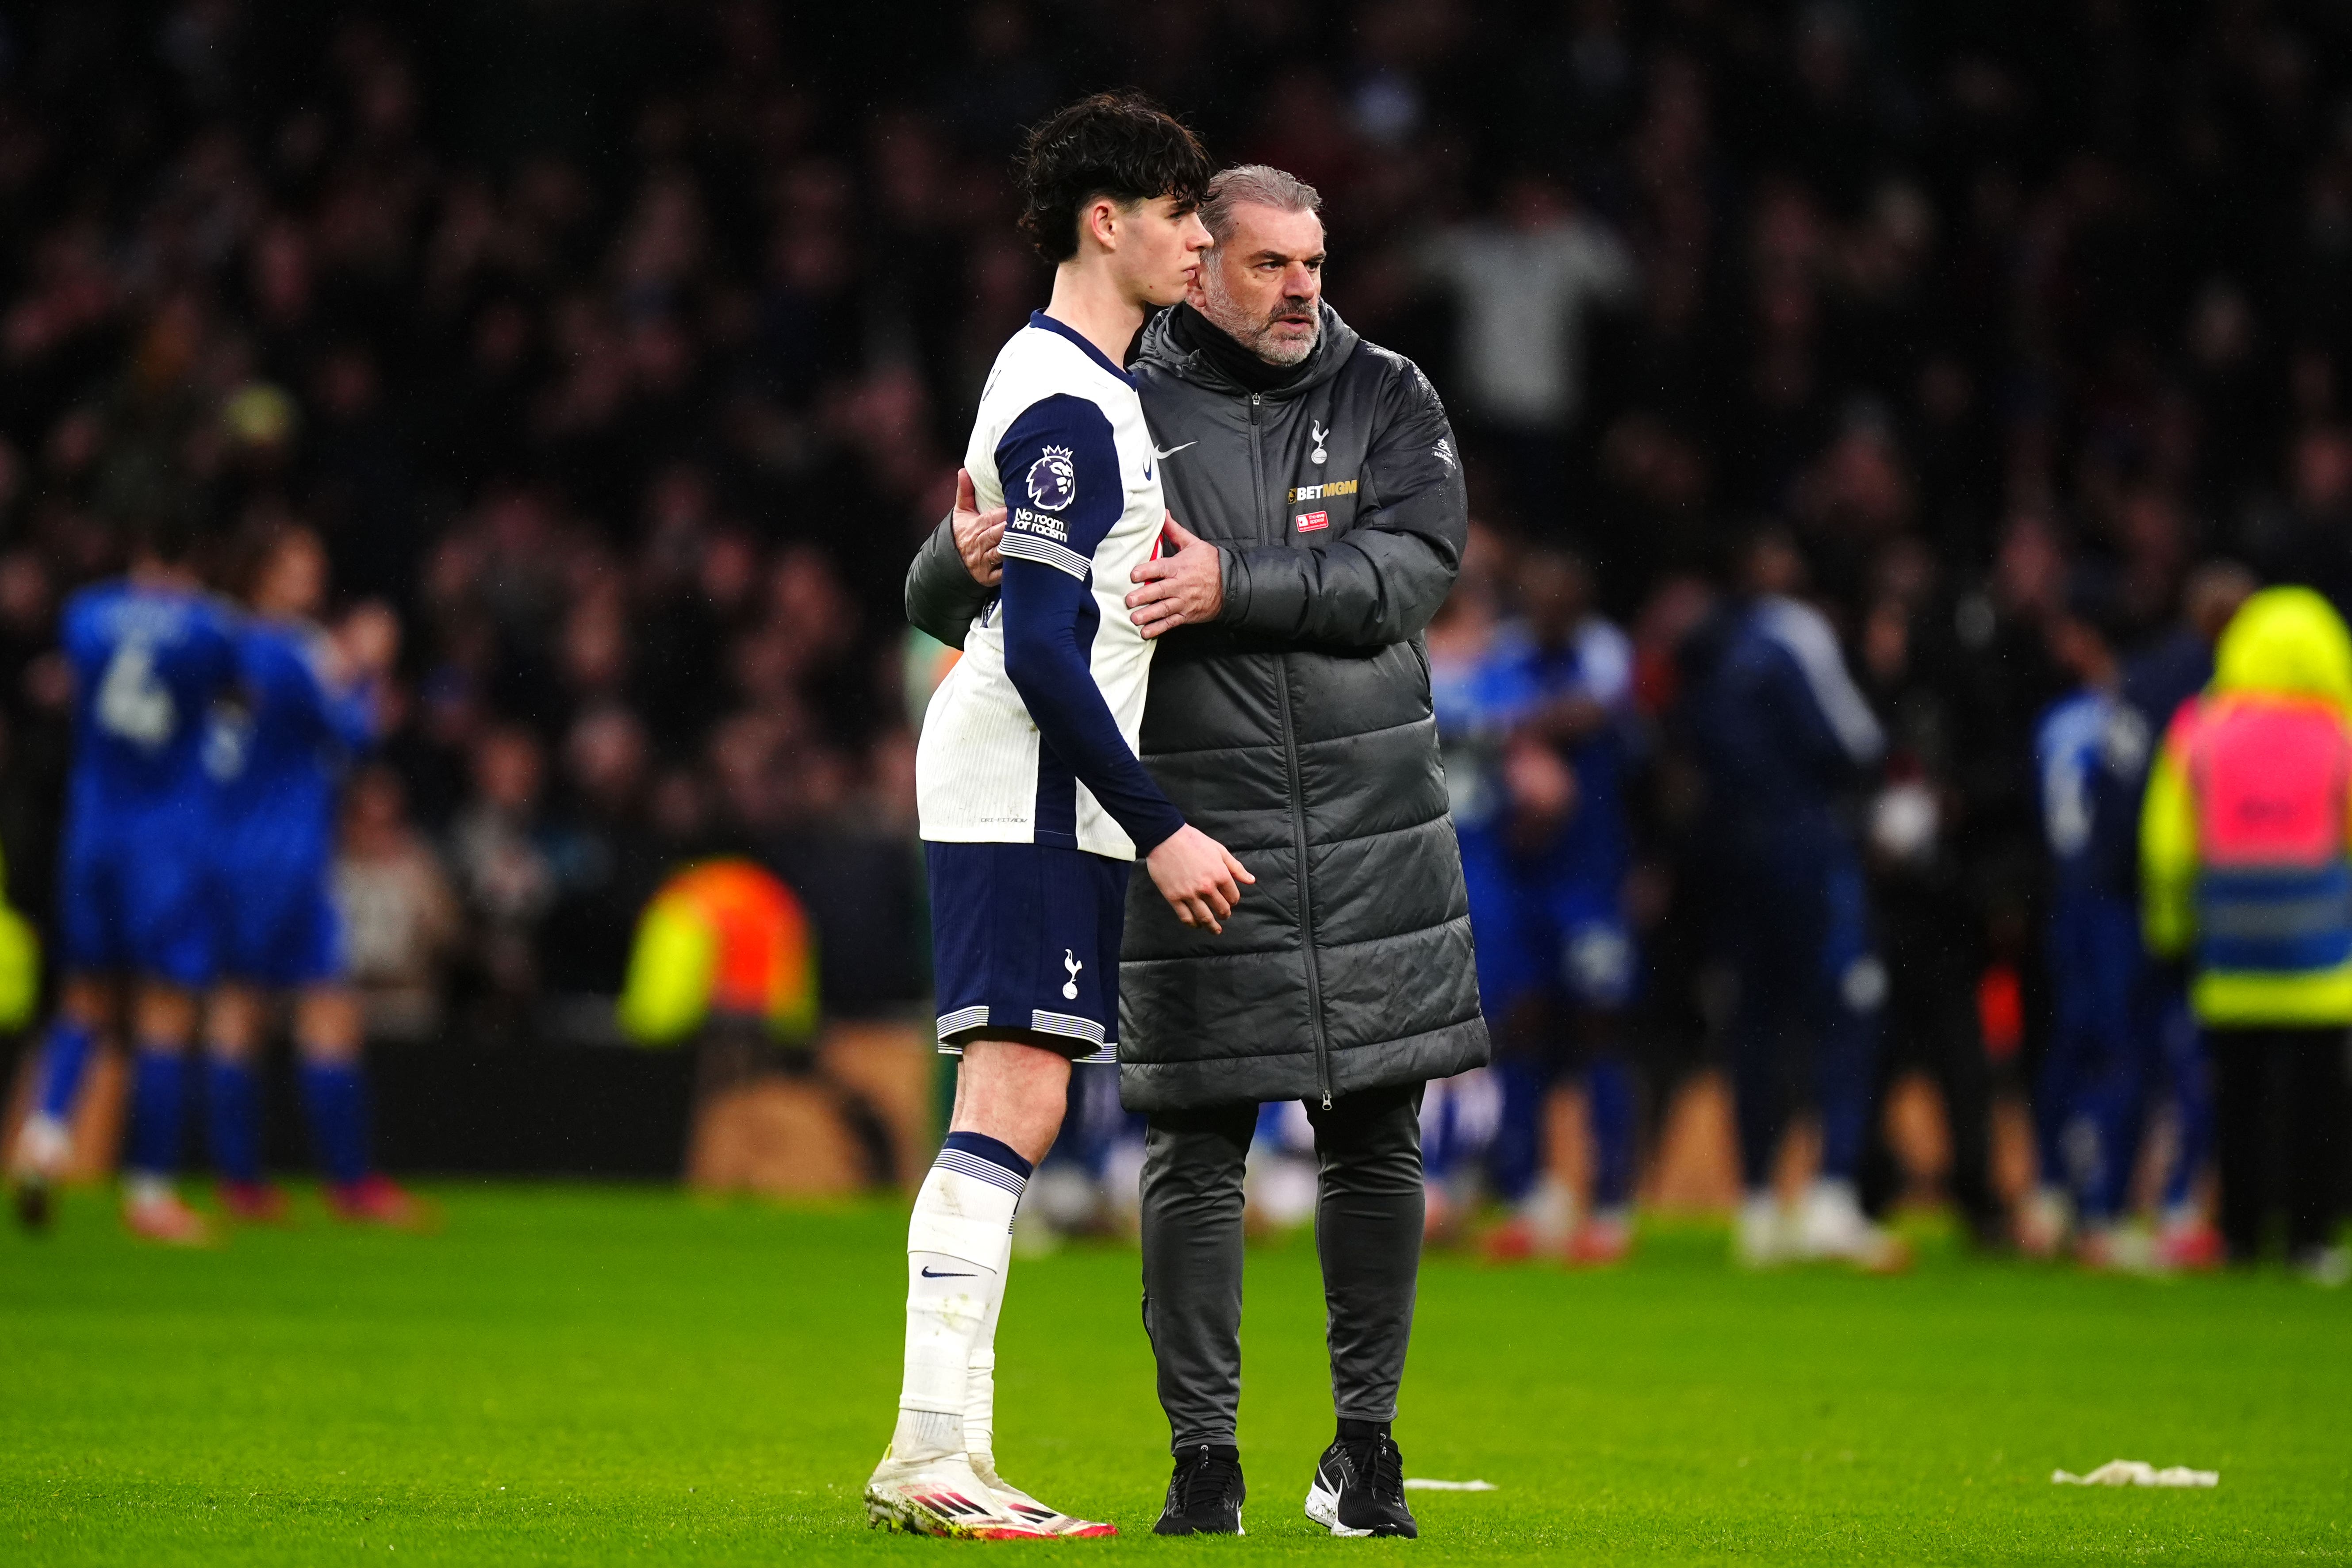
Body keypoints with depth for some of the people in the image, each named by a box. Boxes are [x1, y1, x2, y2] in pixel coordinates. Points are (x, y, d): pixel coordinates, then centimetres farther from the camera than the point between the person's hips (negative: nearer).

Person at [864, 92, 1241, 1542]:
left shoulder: (1093, 387, 19)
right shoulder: (1065, 405, -13)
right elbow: (1043, 654, -19)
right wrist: (1160, 831, -18)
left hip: (1050, 807, 10)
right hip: (1025, 798, -10)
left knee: (1016, 1114, 8)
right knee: (1012, 1102, -14)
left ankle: (953, 1460, 8)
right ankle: (929, 1455, -17)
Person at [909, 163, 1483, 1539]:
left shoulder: (1387, 398, 5)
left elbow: (1412, 571, -11)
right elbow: (940, 600, 1)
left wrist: (1236, 587, -21)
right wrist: (967, 557, -23)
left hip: (1373, 834, 2)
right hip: (1196, 837, -2)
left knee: (1377, 1142, 6)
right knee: (1194, 1153, -2)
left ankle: (1367, 1443, 17)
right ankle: (1204, 1454, 7)